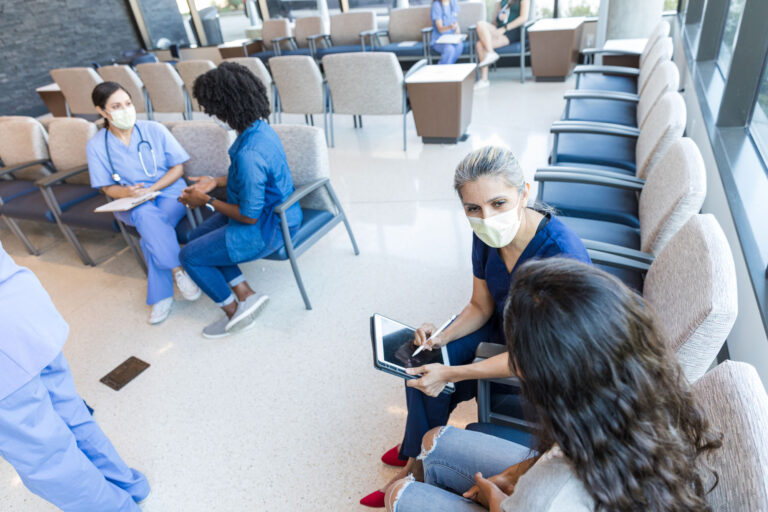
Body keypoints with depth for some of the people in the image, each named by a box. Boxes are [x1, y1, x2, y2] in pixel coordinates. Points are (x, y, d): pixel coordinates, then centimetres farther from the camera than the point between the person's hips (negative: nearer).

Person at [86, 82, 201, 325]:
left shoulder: (154, 130, -5)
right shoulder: (96, 146, -2)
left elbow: (177, 168, -1)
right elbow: (108, 187, 3)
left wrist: (150, 189, -15)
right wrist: (127, 192, -20)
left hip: (169, 192, -1)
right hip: (130, 204, 1)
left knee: (150, 232, -32)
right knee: (147, 216, -37)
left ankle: (160, 295, -23)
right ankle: (178, 270, -29)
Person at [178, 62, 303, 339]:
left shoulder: (249, 154, -33)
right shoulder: (259, 127, -2)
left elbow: (249, 216, -24)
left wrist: (208, 201, -10)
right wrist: (215, 181, 10)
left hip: (268, 228, -10)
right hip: (273, 210, 10)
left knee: (190, 256, 1)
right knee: (198, 236, 18)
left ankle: (235, 312, 19)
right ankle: (247, 295, 16)